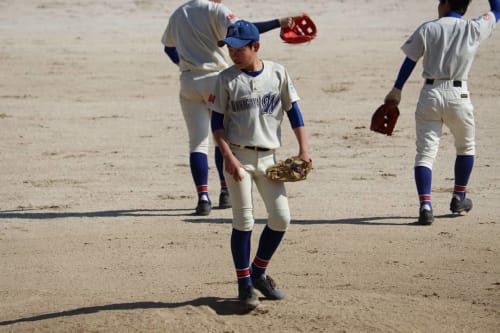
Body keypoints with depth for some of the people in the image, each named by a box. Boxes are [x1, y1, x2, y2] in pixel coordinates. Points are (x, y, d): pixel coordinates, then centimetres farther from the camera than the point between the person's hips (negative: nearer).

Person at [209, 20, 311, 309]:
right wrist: (229, 158, -14)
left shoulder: (277, 73, 2)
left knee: (281, 218, 0)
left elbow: (293, 110, 5)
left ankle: (259, 272, 20)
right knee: (244, 222, -2)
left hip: (269, 157, 3)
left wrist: (304, 147, -4)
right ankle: (244, 283, 8)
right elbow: (217, 122, -2)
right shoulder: (227, 79, -3)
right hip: (238, 157, -3)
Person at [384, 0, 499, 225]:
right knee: (466, 147, 24)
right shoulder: (474, 29, 3)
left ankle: (425, 205, -18)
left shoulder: (427, 29, 2)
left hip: (430, 95, 0)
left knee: (425, 152, -1)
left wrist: (396, 91, 7)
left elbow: (410, 61, 1)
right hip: (458, 95, 1)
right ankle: (459, 198, 31)